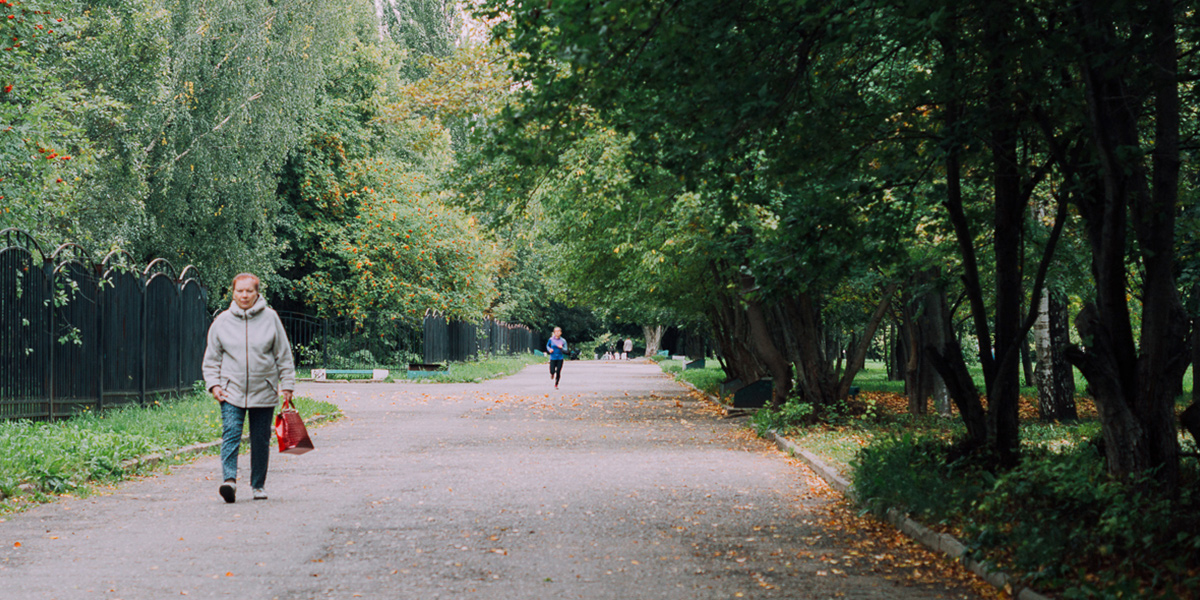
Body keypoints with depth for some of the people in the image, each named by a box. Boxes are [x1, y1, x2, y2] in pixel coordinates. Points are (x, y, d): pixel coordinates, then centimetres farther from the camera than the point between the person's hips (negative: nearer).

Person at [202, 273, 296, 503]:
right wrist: (213, 384, -1)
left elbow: (284, 355, 6)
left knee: (261, 441, 7)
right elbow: (211, 358, 10)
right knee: (231, 435, -15)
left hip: (264, 392, 0)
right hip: (232, 391, 0)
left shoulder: (270, 318, 2)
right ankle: (229, 479, -23)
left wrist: (287, 385, 3)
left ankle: (259, 485, 18)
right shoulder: (222, 321, 4)